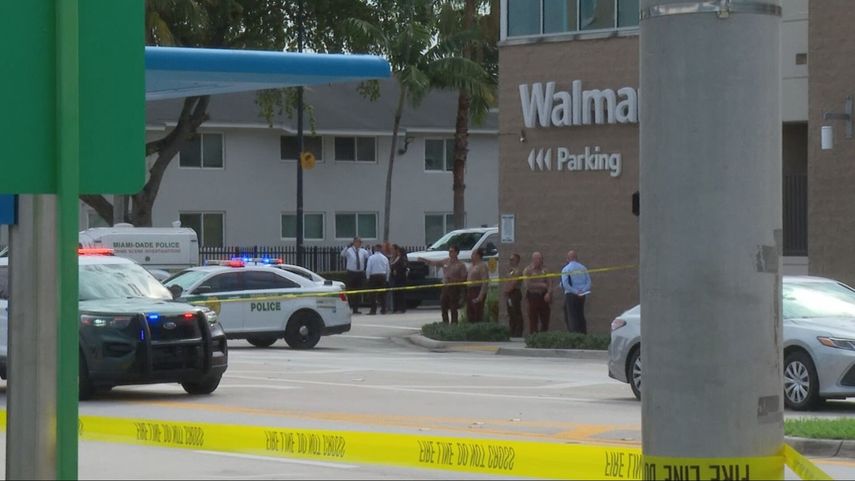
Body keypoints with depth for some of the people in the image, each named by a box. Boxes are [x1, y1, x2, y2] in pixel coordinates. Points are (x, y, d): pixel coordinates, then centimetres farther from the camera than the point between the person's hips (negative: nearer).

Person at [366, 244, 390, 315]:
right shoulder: (385, 258, 4)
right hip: (382, 276, 4)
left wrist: (367, 277, 4)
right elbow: (388, 269, 9)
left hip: (373, 277, -4)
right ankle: (383, 310, 10)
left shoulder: (371, 258, -7)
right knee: (382, 294, 10)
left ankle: (373, 310, -6)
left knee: (372, 294, -1)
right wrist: (387, 278, 17)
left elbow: (368, 269, -8)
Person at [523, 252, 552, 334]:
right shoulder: (527, 271, -1)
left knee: (545, 320, 3)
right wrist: (542, 285, -10)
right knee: (533, 321, -3)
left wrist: (549, 293, -11)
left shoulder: (544, 270, 12)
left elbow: (549, 283, 6)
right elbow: (528, 285, -11)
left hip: (544, 297, 4)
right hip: (533, 296, -4)